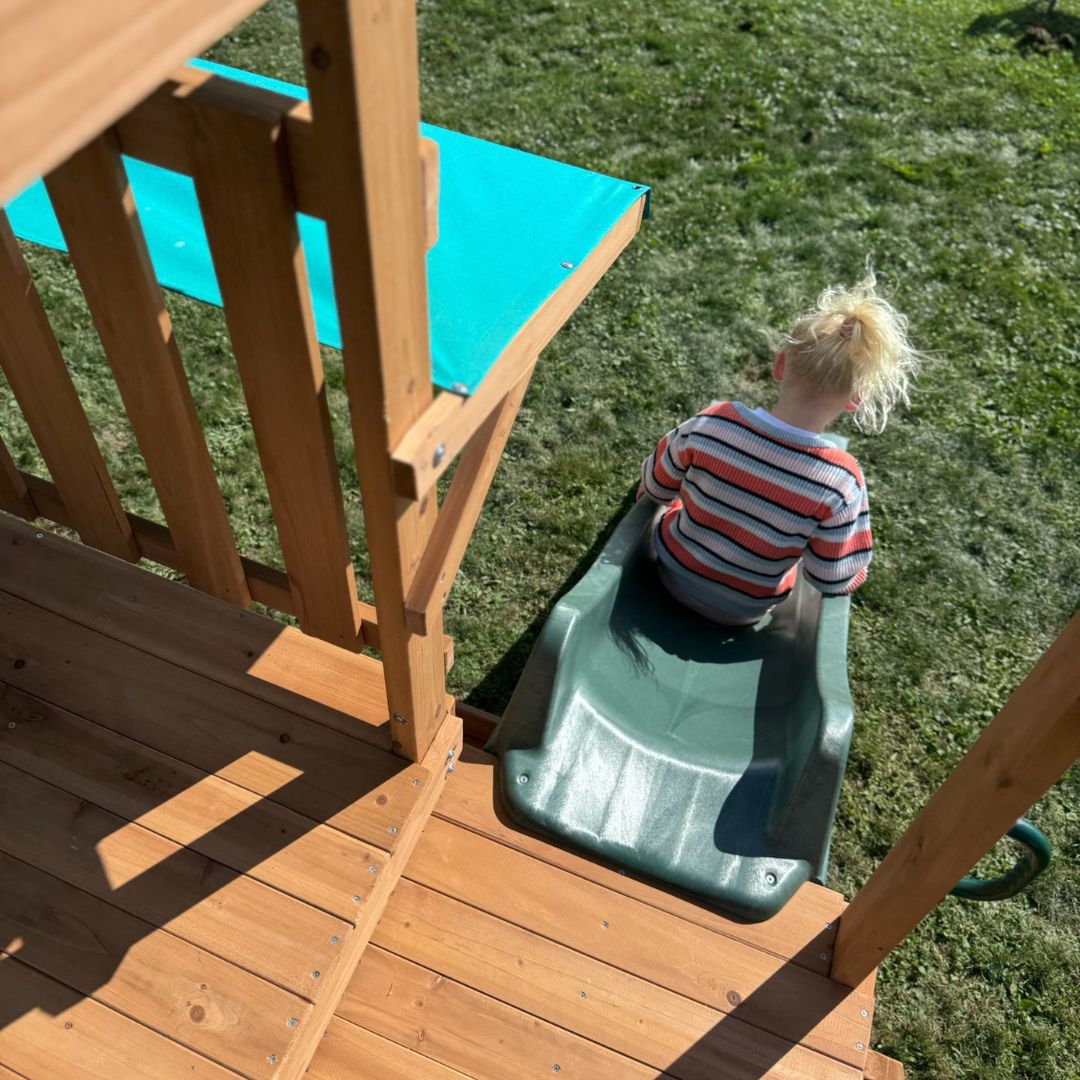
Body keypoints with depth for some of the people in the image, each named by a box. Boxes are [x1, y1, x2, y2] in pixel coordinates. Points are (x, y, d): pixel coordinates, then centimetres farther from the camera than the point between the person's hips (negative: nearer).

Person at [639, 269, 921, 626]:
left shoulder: (710, 425, -29)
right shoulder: (841, 482, -32)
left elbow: (657, 488, -10)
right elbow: (834, 580, -20)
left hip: (673, 573, 0)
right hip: (746, 612, 0)